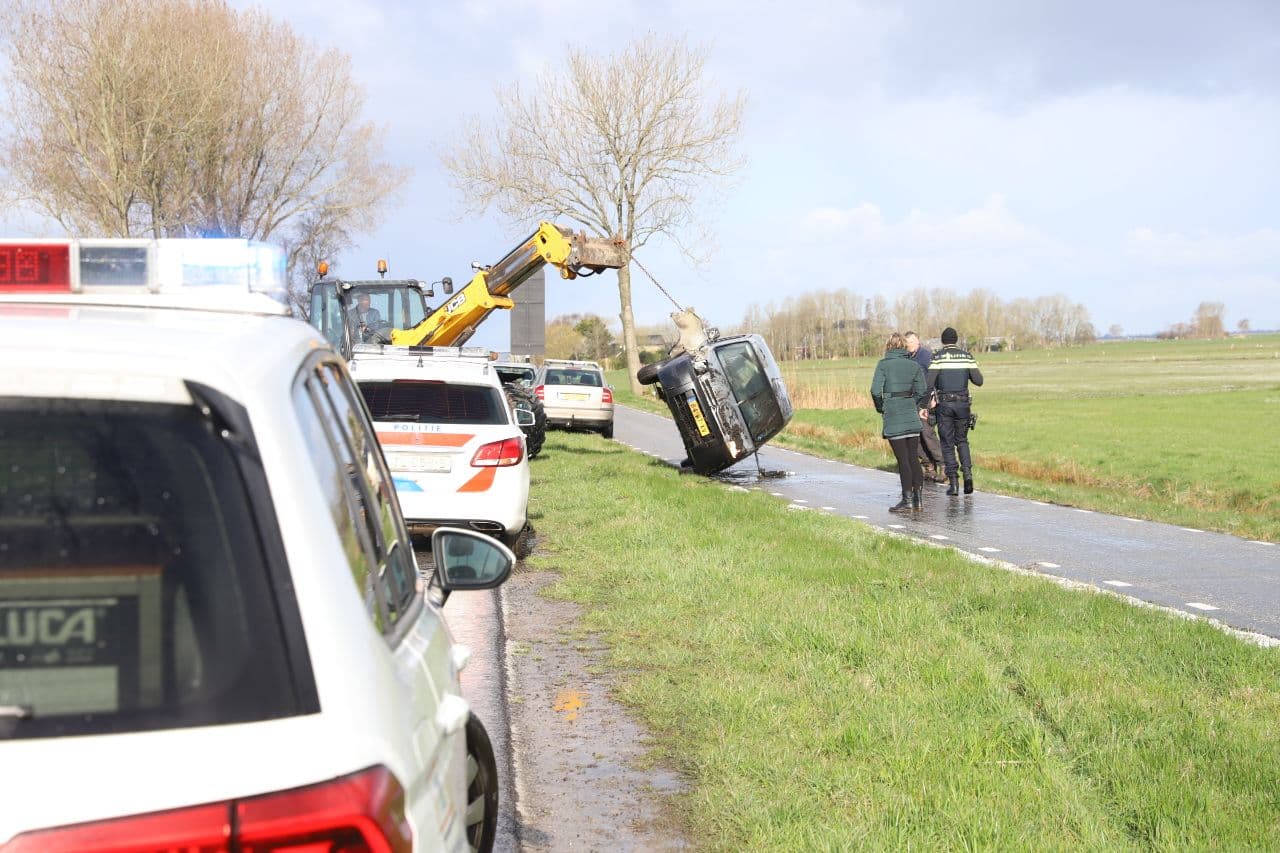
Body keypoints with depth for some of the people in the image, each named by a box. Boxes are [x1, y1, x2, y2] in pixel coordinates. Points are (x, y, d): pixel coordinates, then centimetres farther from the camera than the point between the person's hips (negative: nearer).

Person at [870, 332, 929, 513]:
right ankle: (917, 498, 10)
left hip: (893, 417, -4)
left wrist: (881, 408, 4)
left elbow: (876, 390, -12)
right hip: (912, 417, 4)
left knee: (903, 460, -3)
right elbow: (922, 392, 5)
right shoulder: (914, 365, 6)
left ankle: (907, 500, -2)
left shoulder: (883, 365, -5)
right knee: (914, 458, 10)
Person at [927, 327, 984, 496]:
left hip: (944, 404, -2)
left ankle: (953, 483, -1)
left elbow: (929, 383, -12)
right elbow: (978, 380, 2)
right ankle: (967, 472, -4)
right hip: (963, 403, 2)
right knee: (962, 440, 18)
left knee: (947, 443, 5)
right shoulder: (966, 356, 3)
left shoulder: (938, 357, -5)